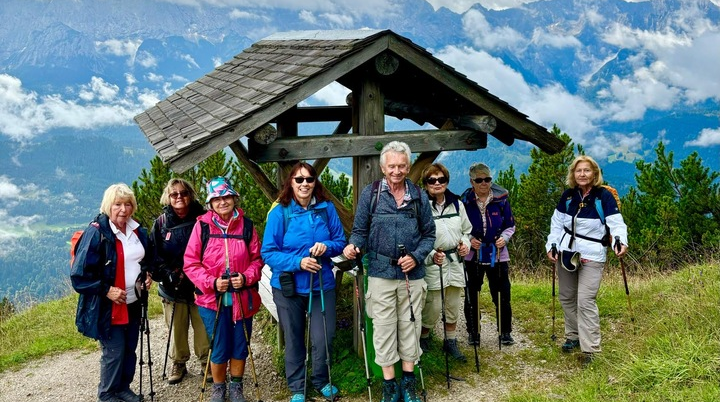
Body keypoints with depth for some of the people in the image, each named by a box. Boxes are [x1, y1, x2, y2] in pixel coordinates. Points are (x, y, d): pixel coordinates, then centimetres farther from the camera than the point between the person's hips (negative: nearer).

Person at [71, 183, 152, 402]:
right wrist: (106, 290, -21)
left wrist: (147, 275, 3)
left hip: (134, 303, 7)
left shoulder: (137, 230, 4)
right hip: (108, 307, -6)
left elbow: (146, 260, 22)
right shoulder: (96, 233, -18)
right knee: (114, 352, 3)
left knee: (130, 349, 15)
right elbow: (79, 273, -18)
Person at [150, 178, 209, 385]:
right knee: (176, 330, 11)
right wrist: (168, 275, -11)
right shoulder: (161, 223, 3)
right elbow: (154, 255, 3)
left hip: (200, 287, -2)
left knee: (203, 329, 3)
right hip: (173, 289, 2)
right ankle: (178, 364, 30)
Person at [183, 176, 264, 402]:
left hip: (242, 298, 2)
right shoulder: (202, 226, -6)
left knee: (240, 347, 12)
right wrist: (211, 282, -17)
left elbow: (257, 259, 4)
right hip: (212, 299, -2)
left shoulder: (246, 225, 0)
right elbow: (191, 263, -5)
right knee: (219, 349, 6)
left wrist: (246, 277, -13)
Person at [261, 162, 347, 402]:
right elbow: (268, 253, -11)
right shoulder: (279, 213, -11)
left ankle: (321, 381, 32)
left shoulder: (327, 208, -3)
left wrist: (327, 246, -18)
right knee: (294, 340, 13)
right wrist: (298, 262, -23)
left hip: (322, 285, 2)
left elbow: (341, 241, 4)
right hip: (288, 288, -1)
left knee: (323, 338, 4)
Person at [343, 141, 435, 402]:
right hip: (381, 275, -1)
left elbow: (428, 234, 9)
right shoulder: (370, 194, 0)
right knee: (384, 330, 4)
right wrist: (353, 245, -18)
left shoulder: (419, 196, 4)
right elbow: (360, 230, 3)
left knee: (410, 328, 10)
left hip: (412, 275, 1)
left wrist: (416, 256, -8)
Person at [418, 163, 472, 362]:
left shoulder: (457, 204, 5)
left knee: (453, 307, 15)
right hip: (432, 264, -5)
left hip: (455, 262, 6)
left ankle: (450, 342, 32)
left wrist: (465, 243, -2)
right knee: (432, 308, -2)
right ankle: (423, 339, 23)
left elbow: (466, 230, 17)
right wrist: (431, 256, -25)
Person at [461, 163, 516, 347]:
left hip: (498, 255, 0)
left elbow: (510, 226, 7)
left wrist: (504, 238, -12)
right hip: (473, 255, 0)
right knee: (472, 296, 8)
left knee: (502, 296, 4)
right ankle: (473, 333, 22)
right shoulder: (465, 201, -4)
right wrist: (469, 239, -12)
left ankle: (505, 332, 20)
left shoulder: (501, 199, -2)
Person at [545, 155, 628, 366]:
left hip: (592, 256, -5)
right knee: (566, 298, 13)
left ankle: (590, 348, -4)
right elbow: (557, 223, 8)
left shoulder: (604, 196, -10)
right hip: (566, 253, 5)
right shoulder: (567, 195, 2)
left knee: (585, 300, -11)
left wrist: (621, 242, -32)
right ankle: (573, 336, 32)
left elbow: (616, 223, -14)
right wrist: (551, 245, -1)